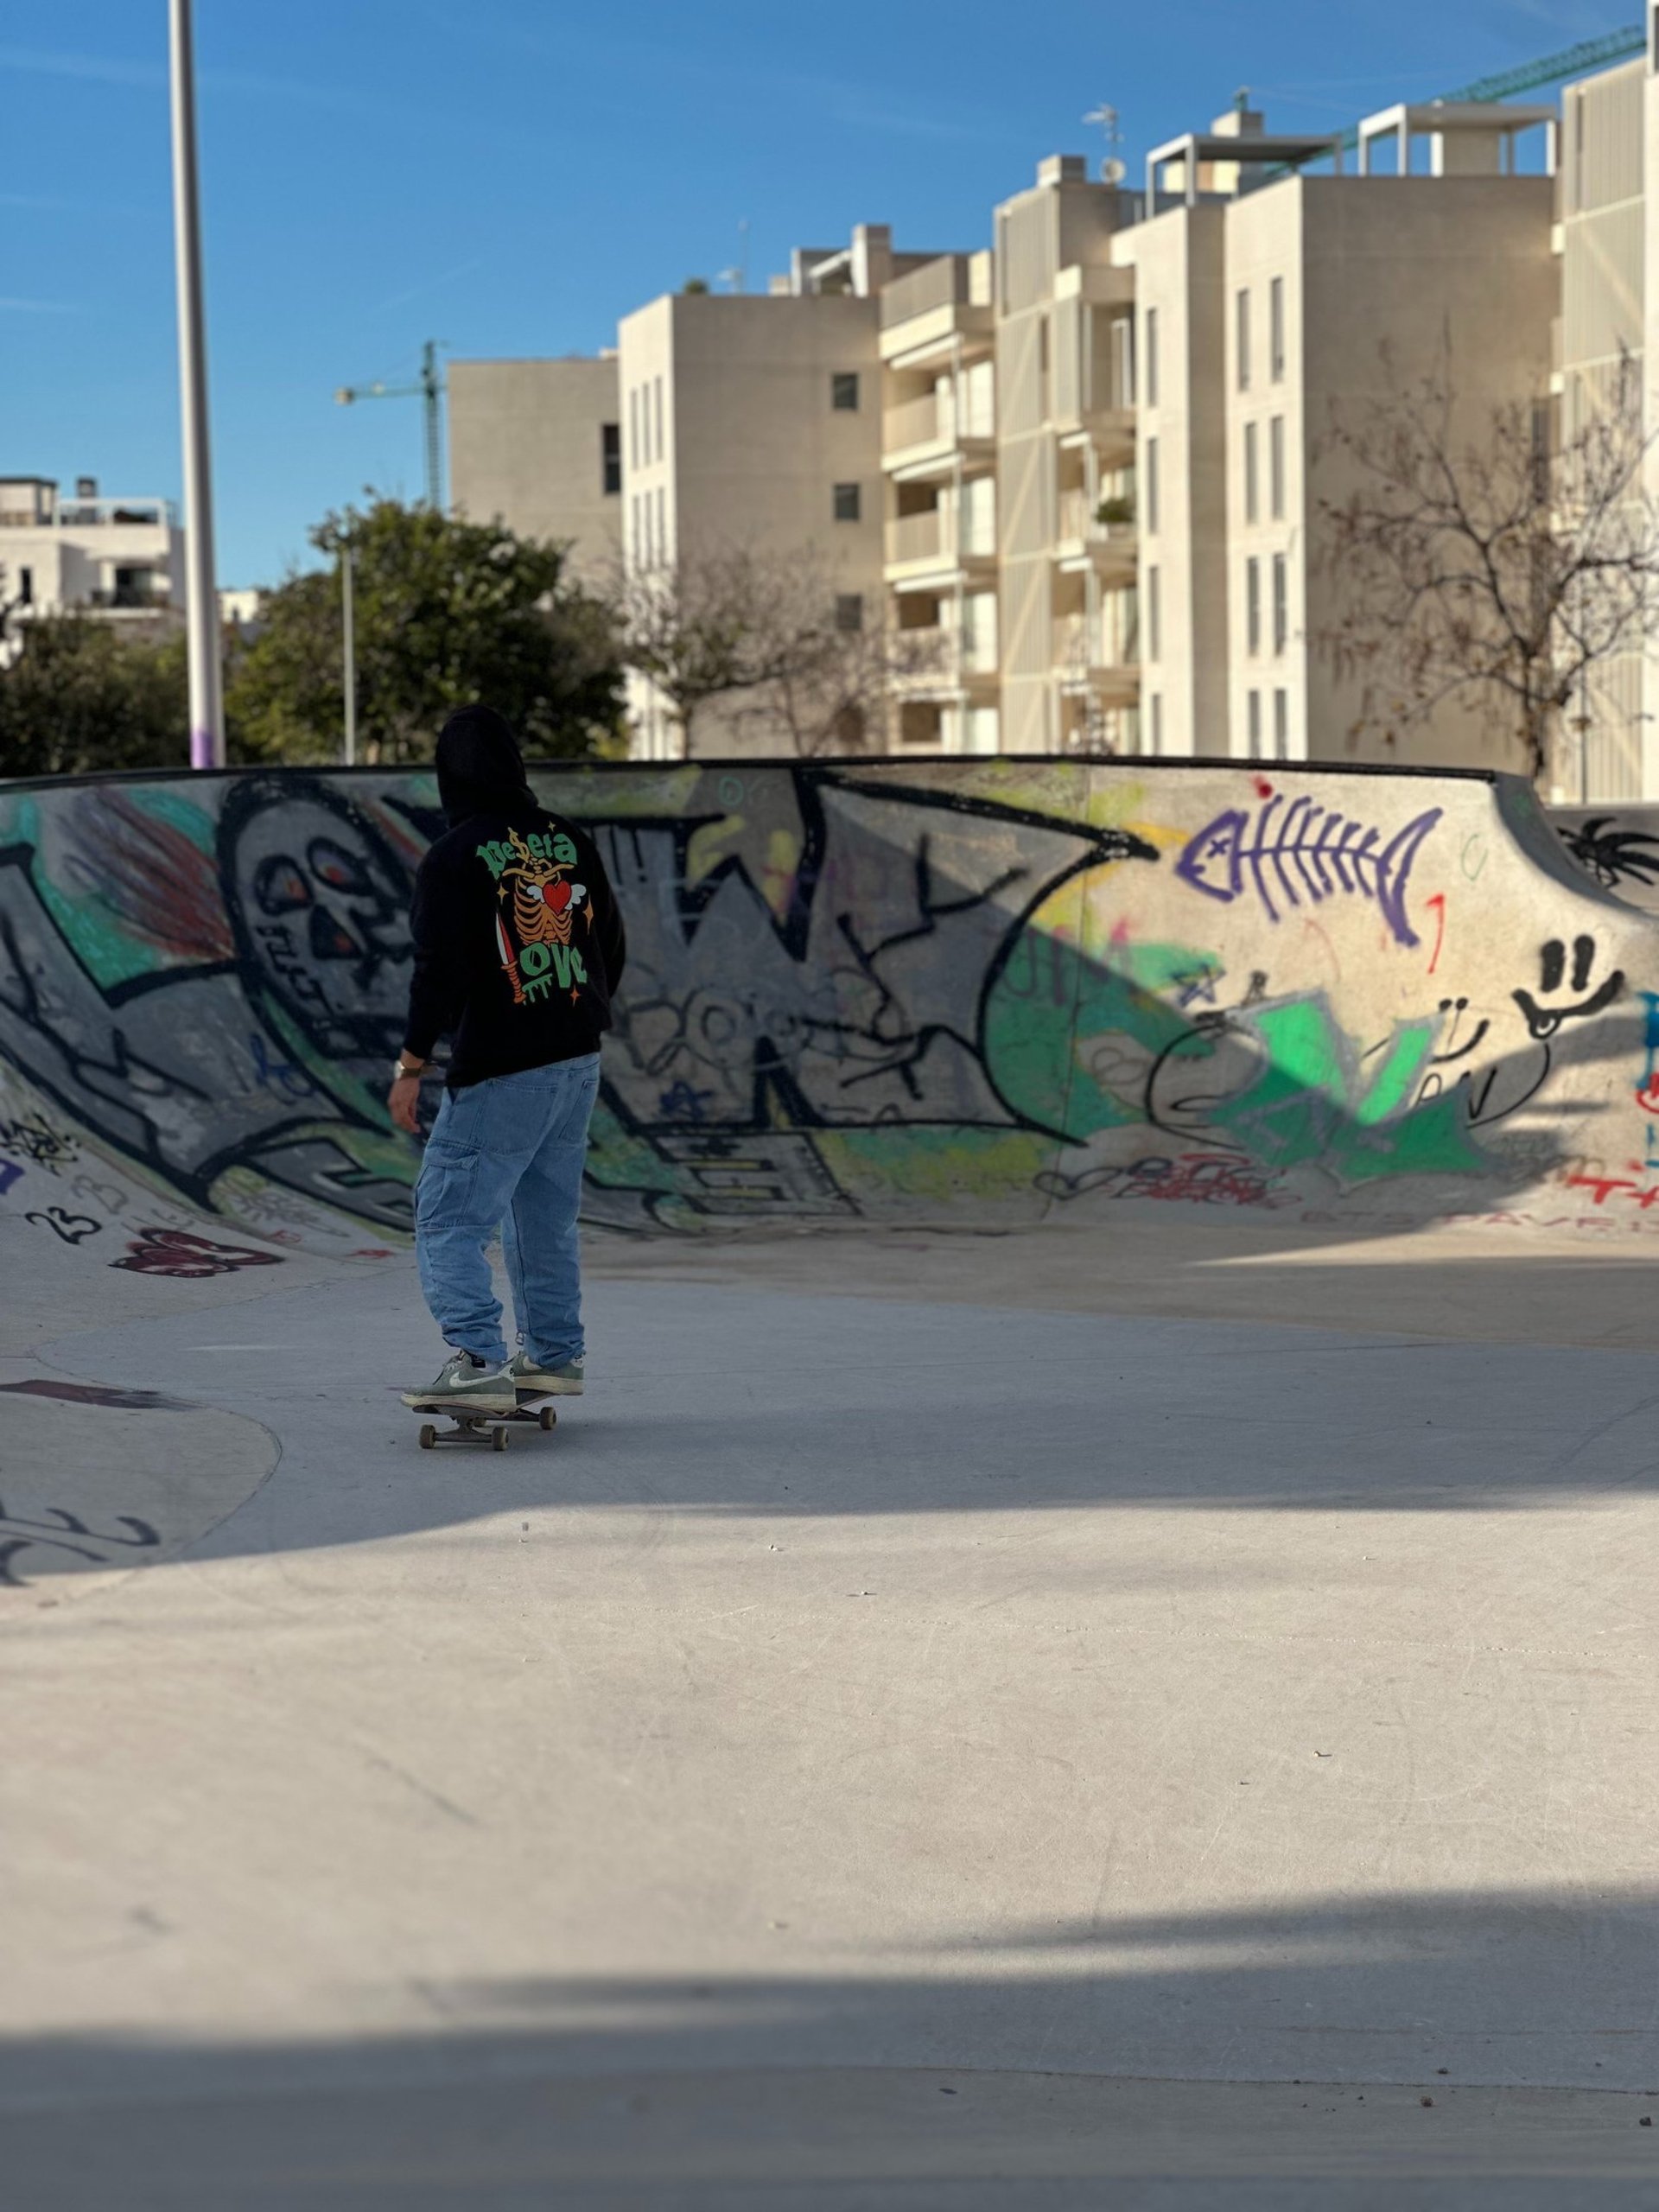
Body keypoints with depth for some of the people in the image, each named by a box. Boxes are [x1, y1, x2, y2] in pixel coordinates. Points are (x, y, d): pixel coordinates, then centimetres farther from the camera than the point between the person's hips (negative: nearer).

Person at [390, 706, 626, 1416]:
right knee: (545, 1215, 20)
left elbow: (439, 970, -17)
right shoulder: (570, 841, 7)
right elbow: (612, 944, 15)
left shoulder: (453, 858, -12)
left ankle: (479, 1362, -17)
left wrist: (410, 1065, -11)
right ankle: (554, 1354, 26)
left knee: (449, 1217, -4)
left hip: (498, 1073, -7)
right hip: (578, 1063, 7)